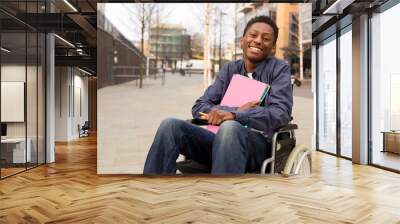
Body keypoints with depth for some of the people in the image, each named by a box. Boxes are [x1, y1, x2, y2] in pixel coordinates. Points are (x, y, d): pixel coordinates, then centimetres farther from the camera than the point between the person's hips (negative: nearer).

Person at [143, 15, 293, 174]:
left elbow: (281, 114, -10)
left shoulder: (279, 69, 7)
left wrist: (234, 115, -23)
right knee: (170, 125, -21)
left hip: (257, 145, -3)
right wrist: (236, 110, -10)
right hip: (221, 139, 4)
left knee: (229, 127, -37)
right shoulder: (229, 69, 17)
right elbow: (199, 108, 8)